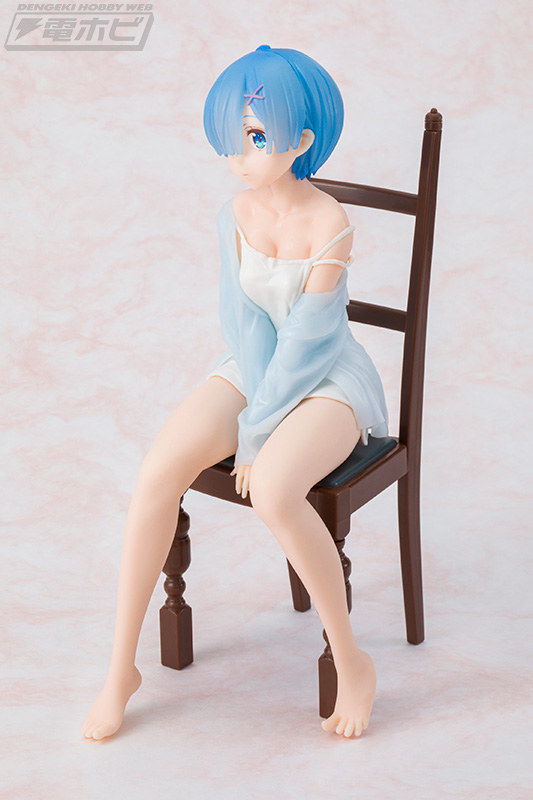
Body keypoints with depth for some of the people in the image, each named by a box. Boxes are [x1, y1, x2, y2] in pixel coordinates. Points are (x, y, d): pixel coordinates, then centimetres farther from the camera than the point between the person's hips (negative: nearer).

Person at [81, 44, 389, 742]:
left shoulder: (330, 226, -19)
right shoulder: (237, 214, -2)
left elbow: (307, 338, -19)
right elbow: (246, 319, -4)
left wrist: (257, 432, -19)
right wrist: (254, 419, -15)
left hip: (328, 382, -5)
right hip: (254, 371, 5)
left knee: (274, 493, -36)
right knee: (157, 471, -23)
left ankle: (352, 662, -15)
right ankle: (122, 666, -11)